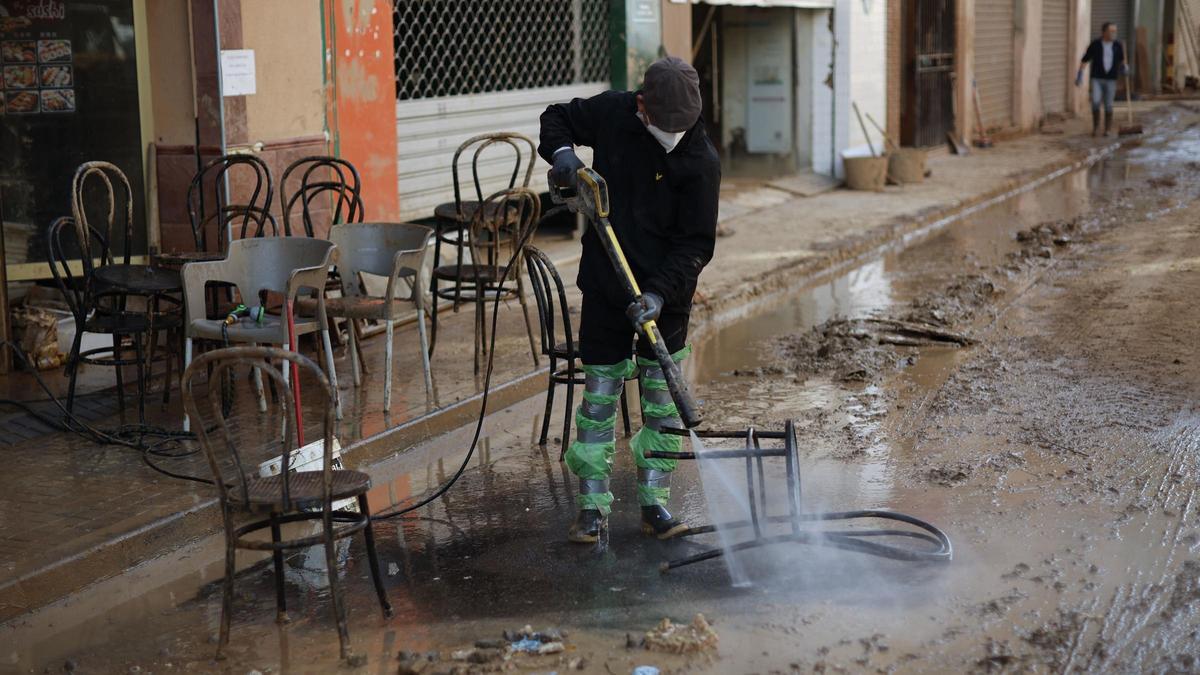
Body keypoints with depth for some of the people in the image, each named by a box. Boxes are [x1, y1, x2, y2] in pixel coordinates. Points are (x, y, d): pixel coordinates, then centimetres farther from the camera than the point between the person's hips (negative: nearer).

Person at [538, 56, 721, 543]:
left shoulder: (701, 162, -14)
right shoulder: (611, 112, -7)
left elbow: (695, 244, -14)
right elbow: (558, 117, 13)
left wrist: (660, 292, -26)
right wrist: (561, 152, -9)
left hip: (665, 297, -1)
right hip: (605, 289, 1)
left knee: (662, 400, 7)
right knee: (599, 398, 5)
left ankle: (654, 503, 18)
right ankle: (592, 506, 12)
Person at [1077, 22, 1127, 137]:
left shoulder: (1118, 45, 0)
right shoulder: (1095, 44, -6)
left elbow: (1121, 59, 16)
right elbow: (1085, 60, -1)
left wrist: (1124, 66, -5)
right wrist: (1080, 74, -7)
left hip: (1111, 80, 2)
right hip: (1096, 79, -2)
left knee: (1108, 105, 1)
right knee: (1095, 102, -17)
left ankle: (1107, 129, 15)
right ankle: (1096, 126, 3)